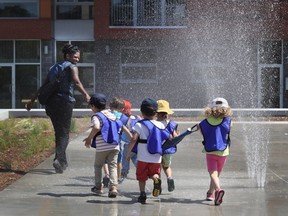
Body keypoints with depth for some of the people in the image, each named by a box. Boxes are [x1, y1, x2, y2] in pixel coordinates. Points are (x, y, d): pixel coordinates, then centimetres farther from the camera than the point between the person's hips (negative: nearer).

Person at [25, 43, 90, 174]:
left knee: (58, 132, 17)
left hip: (51, 102, 6)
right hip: (65, 102, -6)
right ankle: (58, 159, -23)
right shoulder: (71, 67, -1)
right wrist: (86, 95, -31)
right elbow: (76, 82, -21)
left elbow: (43, 86, 20)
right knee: (64, 133, -3)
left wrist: (33, 100, 24)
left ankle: (62, 161, 23)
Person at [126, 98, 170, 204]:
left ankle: (142, 194, 3)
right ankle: (156, 179, -17)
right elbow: (168, 137, 10)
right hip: (156, 158, 3)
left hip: (143, 157, -2)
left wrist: (128, 152, -8)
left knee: (141, 177, 11)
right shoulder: (160, 125, 5)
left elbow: (134, 139, -16)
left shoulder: (140, 125, -7)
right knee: (154, 173, 16)